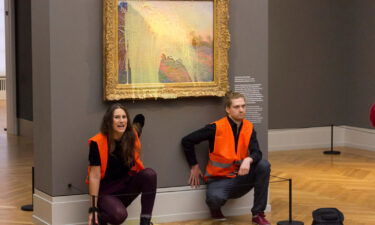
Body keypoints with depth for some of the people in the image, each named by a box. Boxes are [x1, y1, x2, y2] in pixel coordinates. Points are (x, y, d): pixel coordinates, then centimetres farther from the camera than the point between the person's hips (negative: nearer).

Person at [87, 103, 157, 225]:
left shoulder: (131, 136, -7)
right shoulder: (98, 143, -20)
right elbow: (94, 176, -19)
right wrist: (93, 208, -19)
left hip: (127, 184, 5)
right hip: (106, 191, -5)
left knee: (150, 174, -25)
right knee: (119, 215, -35)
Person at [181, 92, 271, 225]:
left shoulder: (249, 128, -2)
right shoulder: (216, 128, -16)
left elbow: (256, 153, -12)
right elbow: (187, 141, -10)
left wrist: (248, 160, -36)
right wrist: (194, 167, -5)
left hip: (240, 177, 5)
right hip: (219, 179, -4)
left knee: (264, 165, -21)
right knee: (215, 198, -38)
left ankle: (258, 214, -11)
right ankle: (215, 209, 5)